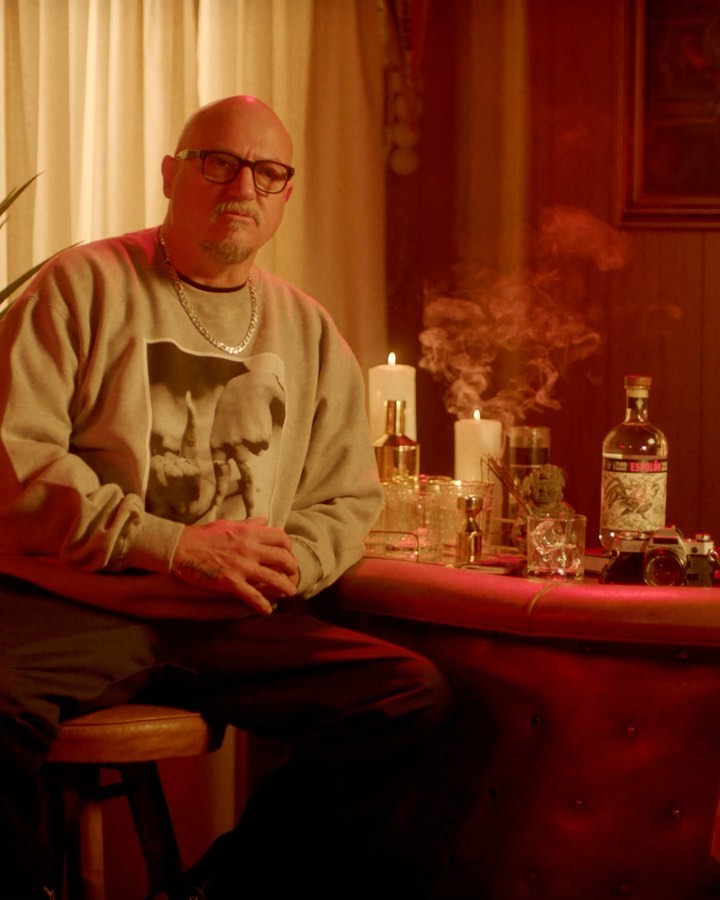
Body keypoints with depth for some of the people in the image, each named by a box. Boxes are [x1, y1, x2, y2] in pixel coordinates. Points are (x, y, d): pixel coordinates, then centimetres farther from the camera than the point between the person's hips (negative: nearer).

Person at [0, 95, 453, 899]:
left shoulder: (309, 332, 18)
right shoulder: (86, 285, 5)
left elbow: (347, 499, 21)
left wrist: (291, 562, -3)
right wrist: (170, 545, -13)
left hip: (235, 624, 5)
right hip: (72, 603, -4)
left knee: (414, 696, -19)